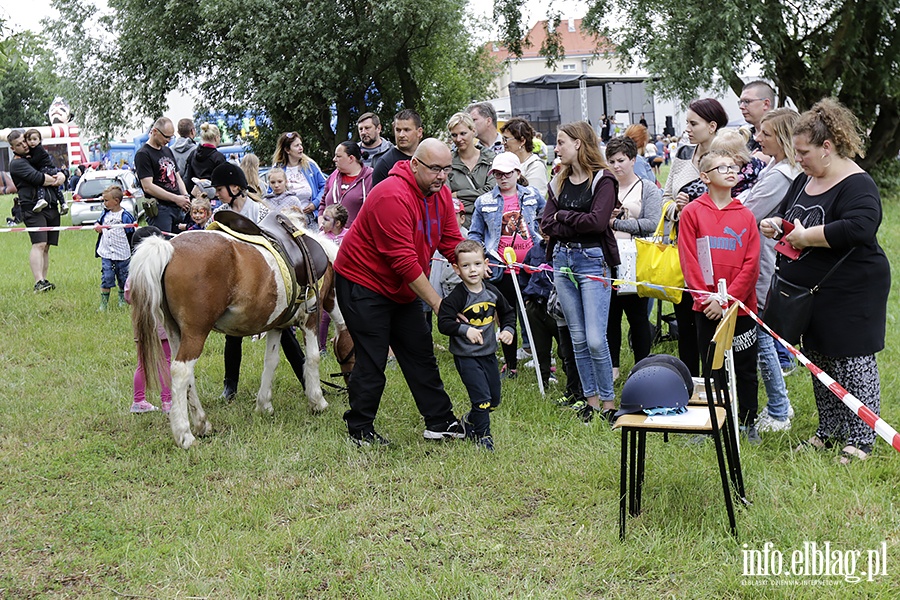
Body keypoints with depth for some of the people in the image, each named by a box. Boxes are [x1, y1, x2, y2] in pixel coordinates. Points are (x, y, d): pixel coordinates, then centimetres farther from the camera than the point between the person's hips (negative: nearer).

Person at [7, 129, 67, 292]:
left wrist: (61, 176, -3)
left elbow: (57, 171, 21)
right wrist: (55, 180, -2)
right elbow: (38, 178, -17)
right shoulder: (17, 163, -4)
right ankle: (38, 282, -24)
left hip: (51, 206, 8)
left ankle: (44, 280, 7)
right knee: (39, 244, -18)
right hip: (33, 207, -7)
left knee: (46, 247, 6)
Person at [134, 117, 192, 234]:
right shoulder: (143, 154, -5)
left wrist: (185, 197, 5)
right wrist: (175, 198, -16)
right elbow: (148, 187, -14)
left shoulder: (168, 151, 22)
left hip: (178, 208, 8)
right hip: (159, 210, -8)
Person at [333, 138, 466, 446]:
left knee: (421, 354, 10)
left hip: (402, 289, 9)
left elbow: (452, 242, 0)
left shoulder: (440, 193, 0)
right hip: (363, 282, -9)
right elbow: (404, 260, -29)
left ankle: (440, 422, 17)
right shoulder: (393, 196, -28)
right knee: (372, 360, -6)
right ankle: (360, 431, 7)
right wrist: (436, 303, -26)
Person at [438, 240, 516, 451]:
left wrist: (508, 329, 1)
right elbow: (443, 323, -20)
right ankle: (483, 435, 5)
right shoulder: (456, 297, -16)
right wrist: (465, 329, -31)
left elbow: (508, 312, 17)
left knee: (494, 400, 14)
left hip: (488, 353, 6)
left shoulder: (492, 293, 1)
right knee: (482, 398, -12)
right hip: (466, 356, -6)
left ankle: (470, 421, 38)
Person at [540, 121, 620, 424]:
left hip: (592, 260, -6)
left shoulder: (602, 179, -5)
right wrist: (578, 226, -11)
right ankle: (591, 399, 19)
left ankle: (608, 401, 4)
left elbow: (597, 221, -17)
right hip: (562, 259, 6)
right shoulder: (558, 182, 13)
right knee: (578, 338, 9)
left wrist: (562, 216, -6)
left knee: (595, 339, -9)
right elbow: (546, 224, 3)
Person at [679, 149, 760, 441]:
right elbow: (688, 261, -5)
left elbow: (751, 264, -3)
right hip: (706, 307, -1)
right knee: (710, 367, 10)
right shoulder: (692, 212, -1)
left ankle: (748, 422, 22)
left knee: (745, 368, 8)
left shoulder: (745, 215, 1)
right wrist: (707, 298, -13)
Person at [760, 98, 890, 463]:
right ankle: (830, 431, 29)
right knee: (820, 363, 16)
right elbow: (787, 214, 25)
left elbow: (859, 227, -35)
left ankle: (860, 441, 8)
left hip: (850, 294, -9)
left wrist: (805, 237, -27)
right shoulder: (805, 180, 10)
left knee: (853, 365, -2)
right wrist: (774, 224, 0)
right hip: (810, 293, 9)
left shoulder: (857, 185, -18)